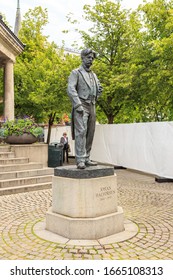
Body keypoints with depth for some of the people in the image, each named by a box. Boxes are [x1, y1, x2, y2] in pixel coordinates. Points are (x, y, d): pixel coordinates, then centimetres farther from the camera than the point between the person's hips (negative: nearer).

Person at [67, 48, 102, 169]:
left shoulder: (94, 75, 24)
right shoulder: (76, 72, 4)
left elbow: (97, 90, 29)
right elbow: (71, 89, -9)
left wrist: (99, 90, 4)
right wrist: (78, 105, -19)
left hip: (92, 106, 6)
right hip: (81, 106, -6)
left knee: (90, 133, 2)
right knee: (81, 132, -14)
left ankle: (87, 158, 7)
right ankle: (80, 160, -14)